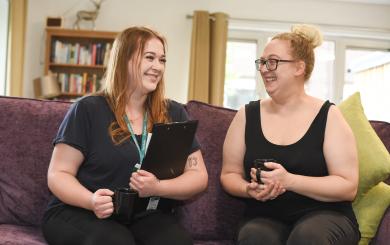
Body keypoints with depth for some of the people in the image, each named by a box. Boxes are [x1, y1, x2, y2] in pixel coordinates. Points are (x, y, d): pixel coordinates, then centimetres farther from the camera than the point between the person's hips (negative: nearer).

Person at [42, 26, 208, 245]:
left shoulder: (174, 114, 10)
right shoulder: (88, 110, 0)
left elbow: (199, 176, 7)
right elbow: (58, 174, 0)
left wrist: (157, 188, -15)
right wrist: (92, 201, -22)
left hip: (147, 216, 3)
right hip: (81, 213, -3)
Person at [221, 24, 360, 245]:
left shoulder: (328, 116, -2)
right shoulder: (247, 115, 5)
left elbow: (348, 187, -7)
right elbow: (230, 174, 11)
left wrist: (289, 180, -20)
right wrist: (250, 189, -12)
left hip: (324, 215, -1)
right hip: (265, 217, 1)